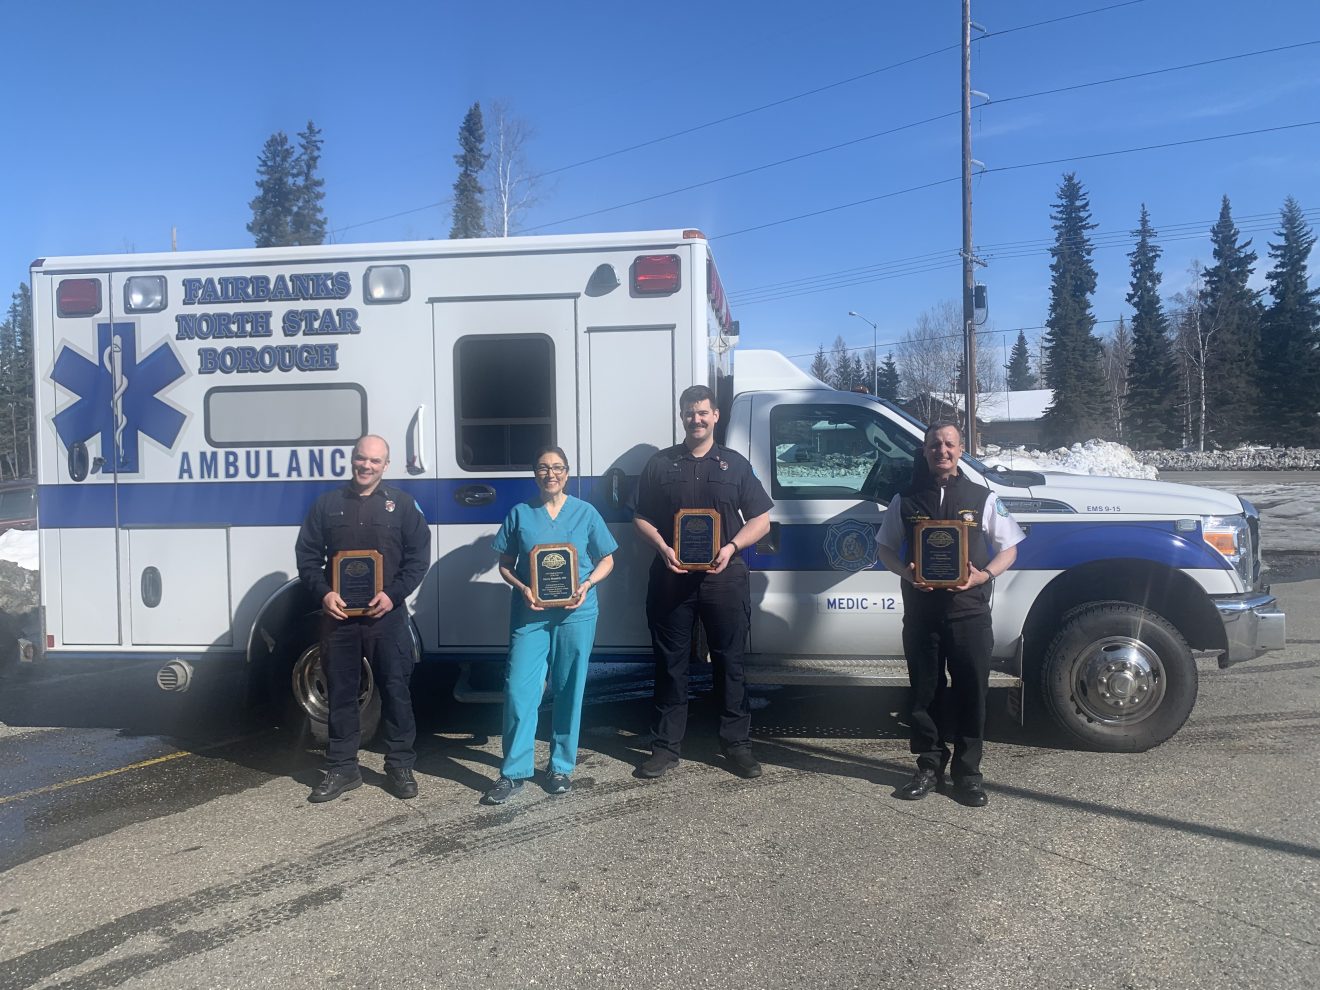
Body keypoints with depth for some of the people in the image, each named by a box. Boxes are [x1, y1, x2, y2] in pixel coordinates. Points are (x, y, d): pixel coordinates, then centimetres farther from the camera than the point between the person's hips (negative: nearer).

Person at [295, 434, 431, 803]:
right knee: (340, 693, 9)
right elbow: (308, 555, 8)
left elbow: (419, 556, 0)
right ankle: (342, 768, 20)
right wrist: (323, 593, -8)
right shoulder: (328, 503, 9)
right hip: (337, 615, 2)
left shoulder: (402, 504, 4)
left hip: (386, 616, -2)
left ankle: (400, 767, 15)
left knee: (395, 691, 3)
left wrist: (393, 595, -12)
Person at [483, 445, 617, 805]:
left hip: (575, 613, 0)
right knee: (519, 689, -6)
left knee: (569, 691, 8)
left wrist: (586, 585, -10)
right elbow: (505, 564, 8)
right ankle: (513, 772, 5)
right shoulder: (520, 513, 4)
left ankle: (561, 766, 22)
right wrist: (523, 589, -11)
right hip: (530, 613, 0)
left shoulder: (585, 512, 4)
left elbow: (606, 560, 8)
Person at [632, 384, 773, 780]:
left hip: (724, 577, 0)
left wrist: (731, 548, -11)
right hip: (671, 577, 1)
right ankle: (666, 746, 15)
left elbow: (761, 520, 6)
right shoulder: (660, 464, 9)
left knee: (730, 661, 4)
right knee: (671, 663, 6)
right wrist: (663, 548, -10)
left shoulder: (735, 464, 8)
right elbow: (642, 518, 10)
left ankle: (737, 743, 15)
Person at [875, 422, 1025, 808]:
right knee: (925, 692, 6)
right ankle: (929, 766, 19)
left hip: (969, 610, -1)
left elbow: (1008, 549, 10)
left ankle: (968, 772, 14)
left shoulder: (982, 498, 6)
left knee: (971, 692, 2)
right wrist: (907, 573, -8)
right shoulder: (906, 500, 8)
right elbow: (885, 549, 14)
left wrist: (984, 574, -10)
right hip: (921, 611, 1)